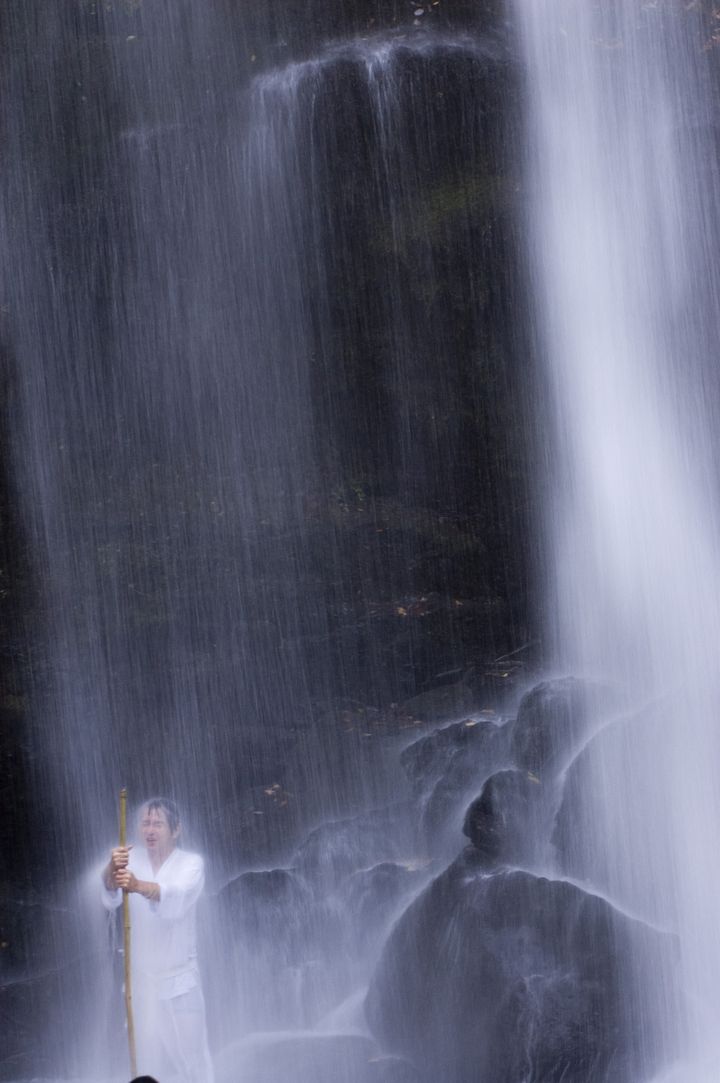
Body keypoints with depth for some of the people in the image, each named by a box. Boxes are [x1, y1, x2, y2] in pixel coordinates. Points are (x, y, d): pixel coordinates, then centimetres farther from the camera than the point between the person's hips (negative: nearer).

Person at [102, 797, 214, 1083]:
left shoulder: (191, 863, -7)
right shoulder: (131, 859, 0)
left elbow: (176, 894, -31)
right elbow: (110, 898, -22)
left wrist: (139, 886, -52)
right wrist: (112, 871, -47)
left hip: (179, 980, -3)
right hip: (139, 980, 3)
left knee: (191, 1058, -1)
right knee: (146, 1060, 11)